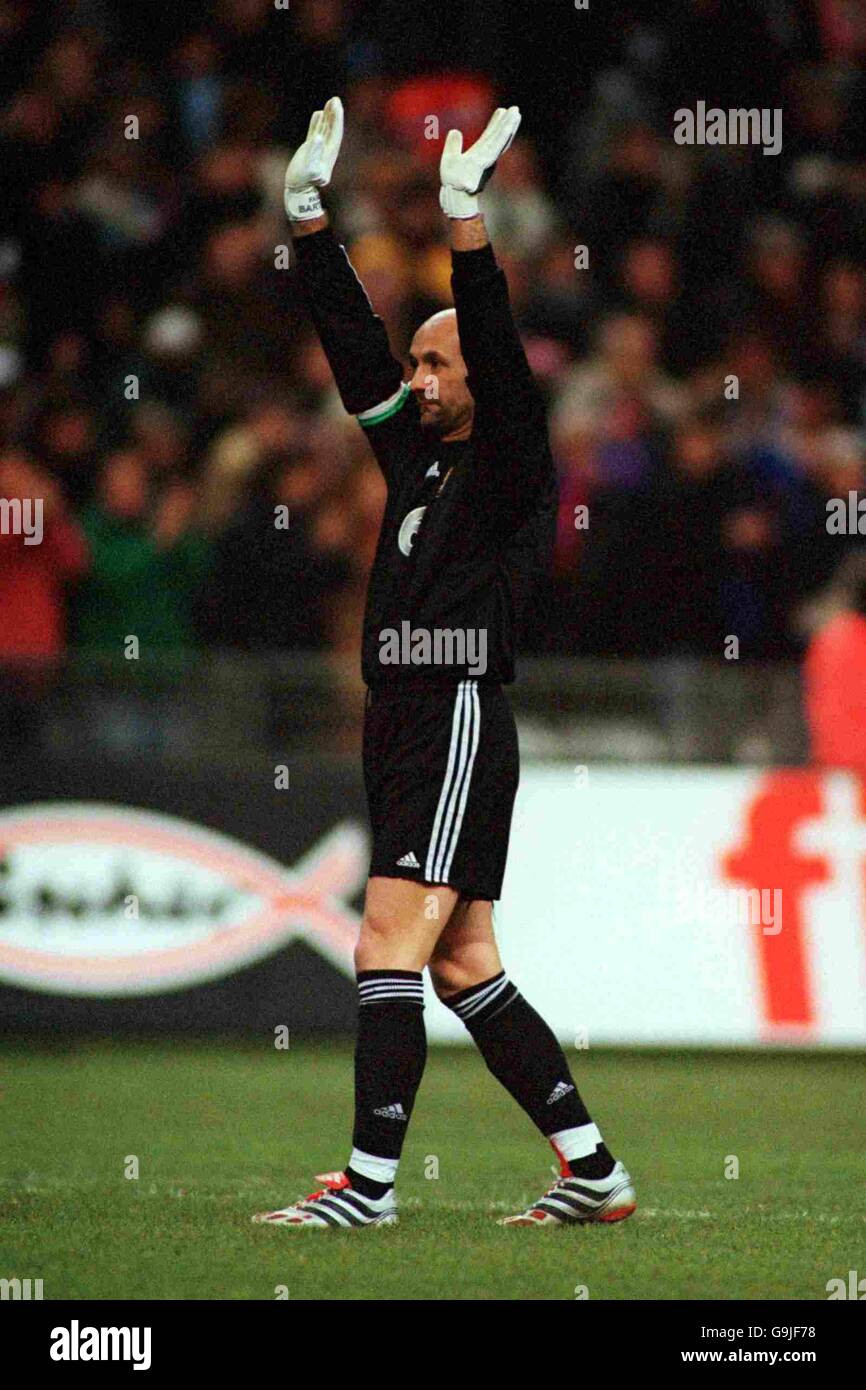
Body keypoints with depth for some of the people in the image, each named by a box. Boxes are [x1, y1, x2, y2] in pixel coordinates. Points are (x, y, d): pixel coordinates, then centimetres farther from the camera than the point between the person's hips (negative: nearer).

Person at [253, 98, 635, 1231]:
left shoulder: (511, 468, -4)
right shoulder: (416, 455, 17)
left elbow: (499, 357, -19)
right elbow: (355, 344, 18)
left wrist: (465, 215, -25)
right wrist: (309, 212, 14)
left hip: (459, 723, -9)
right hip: (401, 728, 9)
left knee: (390, 949, -13)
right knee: (465, 969, 8)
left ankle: (370, 1182, -14)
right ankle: (596, 1172, 12)